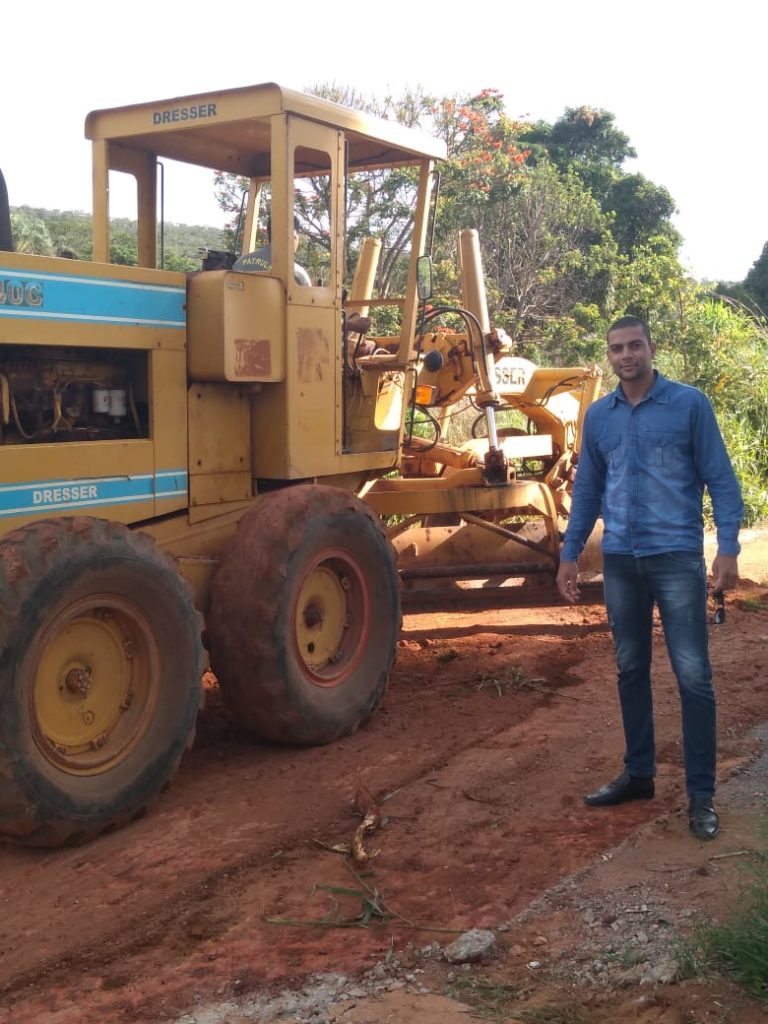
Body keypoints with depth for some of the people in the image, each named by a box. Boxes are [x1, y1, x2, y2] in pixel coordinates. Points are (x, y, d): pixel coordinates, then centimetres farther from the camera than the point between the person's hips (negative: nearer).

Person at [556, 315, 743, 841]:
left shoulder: (690, 404, -3)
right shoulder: (599, 416, 9)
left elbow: (721, 479, -4)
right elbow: (588, 490, 16)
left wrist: (728, 547, -13)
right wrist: (570, 554, 13)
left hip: (678, 558, -4)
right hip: (620, 560, 4)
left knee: (693, 675, -3)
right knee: (631, 670, 13)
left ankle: (702, 795, 5)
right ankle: (639, 773, 26)